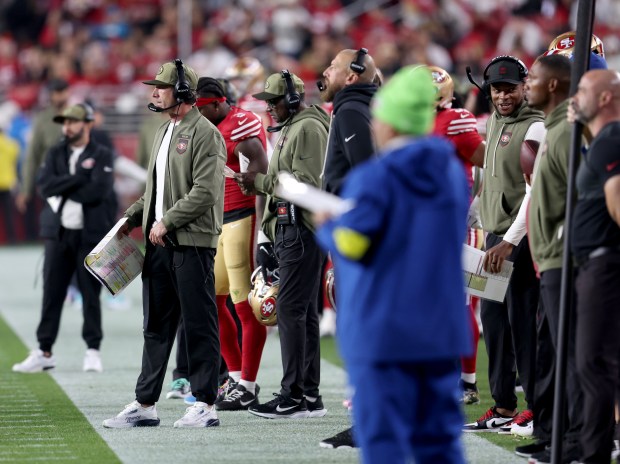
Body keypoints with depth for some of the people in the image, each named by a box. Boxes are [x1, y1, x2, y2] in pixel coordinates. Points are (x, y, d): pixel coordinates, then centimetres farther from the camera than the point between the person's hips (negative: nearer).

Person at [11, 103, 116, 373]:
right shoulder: (55, 154, 12)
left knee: (90, 294, -1)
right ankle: (44, 352, 6)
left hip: (90, 234, -3)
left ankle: (93, 351, 7)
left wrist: (63, 190, -8)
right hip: (58, 234, 3)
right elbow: (45, 186, -5)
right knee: (52, 293, 3)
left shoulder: (102, 156, 1)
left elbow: (98, 191, -15)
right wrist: (80, 176, -12)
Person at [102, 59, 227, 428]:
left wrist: (167, 221, -17)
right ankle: (145, 405, 13)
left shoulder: (204, 134, -10)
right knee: (156, 327, 10)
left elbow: (205, 191, -18)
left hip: (192, 242, -9)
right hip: (159, 244, 9)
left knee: (199, 325, -3)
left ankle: (205, 405, 0)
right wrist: (133, 216, 14)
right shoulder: (164, 132, 18)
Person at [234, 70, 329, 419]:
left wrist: (261, 182, -13)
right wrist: (259, 183, 8)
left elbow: (307, 183, -19)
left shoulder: (309, 128, -11)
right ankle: (310, 395, 13)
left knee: (291, 308, -12)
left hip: (302, 229, -11)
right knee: (304, 311, 10)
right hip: (289, 229, 11)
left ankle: (294, 396, -12)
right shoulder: (291, 129, 22)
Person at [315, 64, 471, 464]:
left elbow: (350, 246, -18)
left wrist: (326, 226, 3)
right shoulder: (453, 173, 8)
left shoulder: (373, 179, -14)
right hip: (442, 330, 6)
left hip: (382, 331, -6)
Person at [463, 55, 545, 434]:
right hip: (496, 235, 9)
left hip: (521, 237, -9)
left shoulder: (534, 128, -12)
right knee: (494, 321, 9)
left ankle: (538, 407, -5)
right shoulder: (495, 122, 16)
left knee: (523, 321, -8)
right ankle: (503, 407, 16)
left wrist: (510, 241, -22)